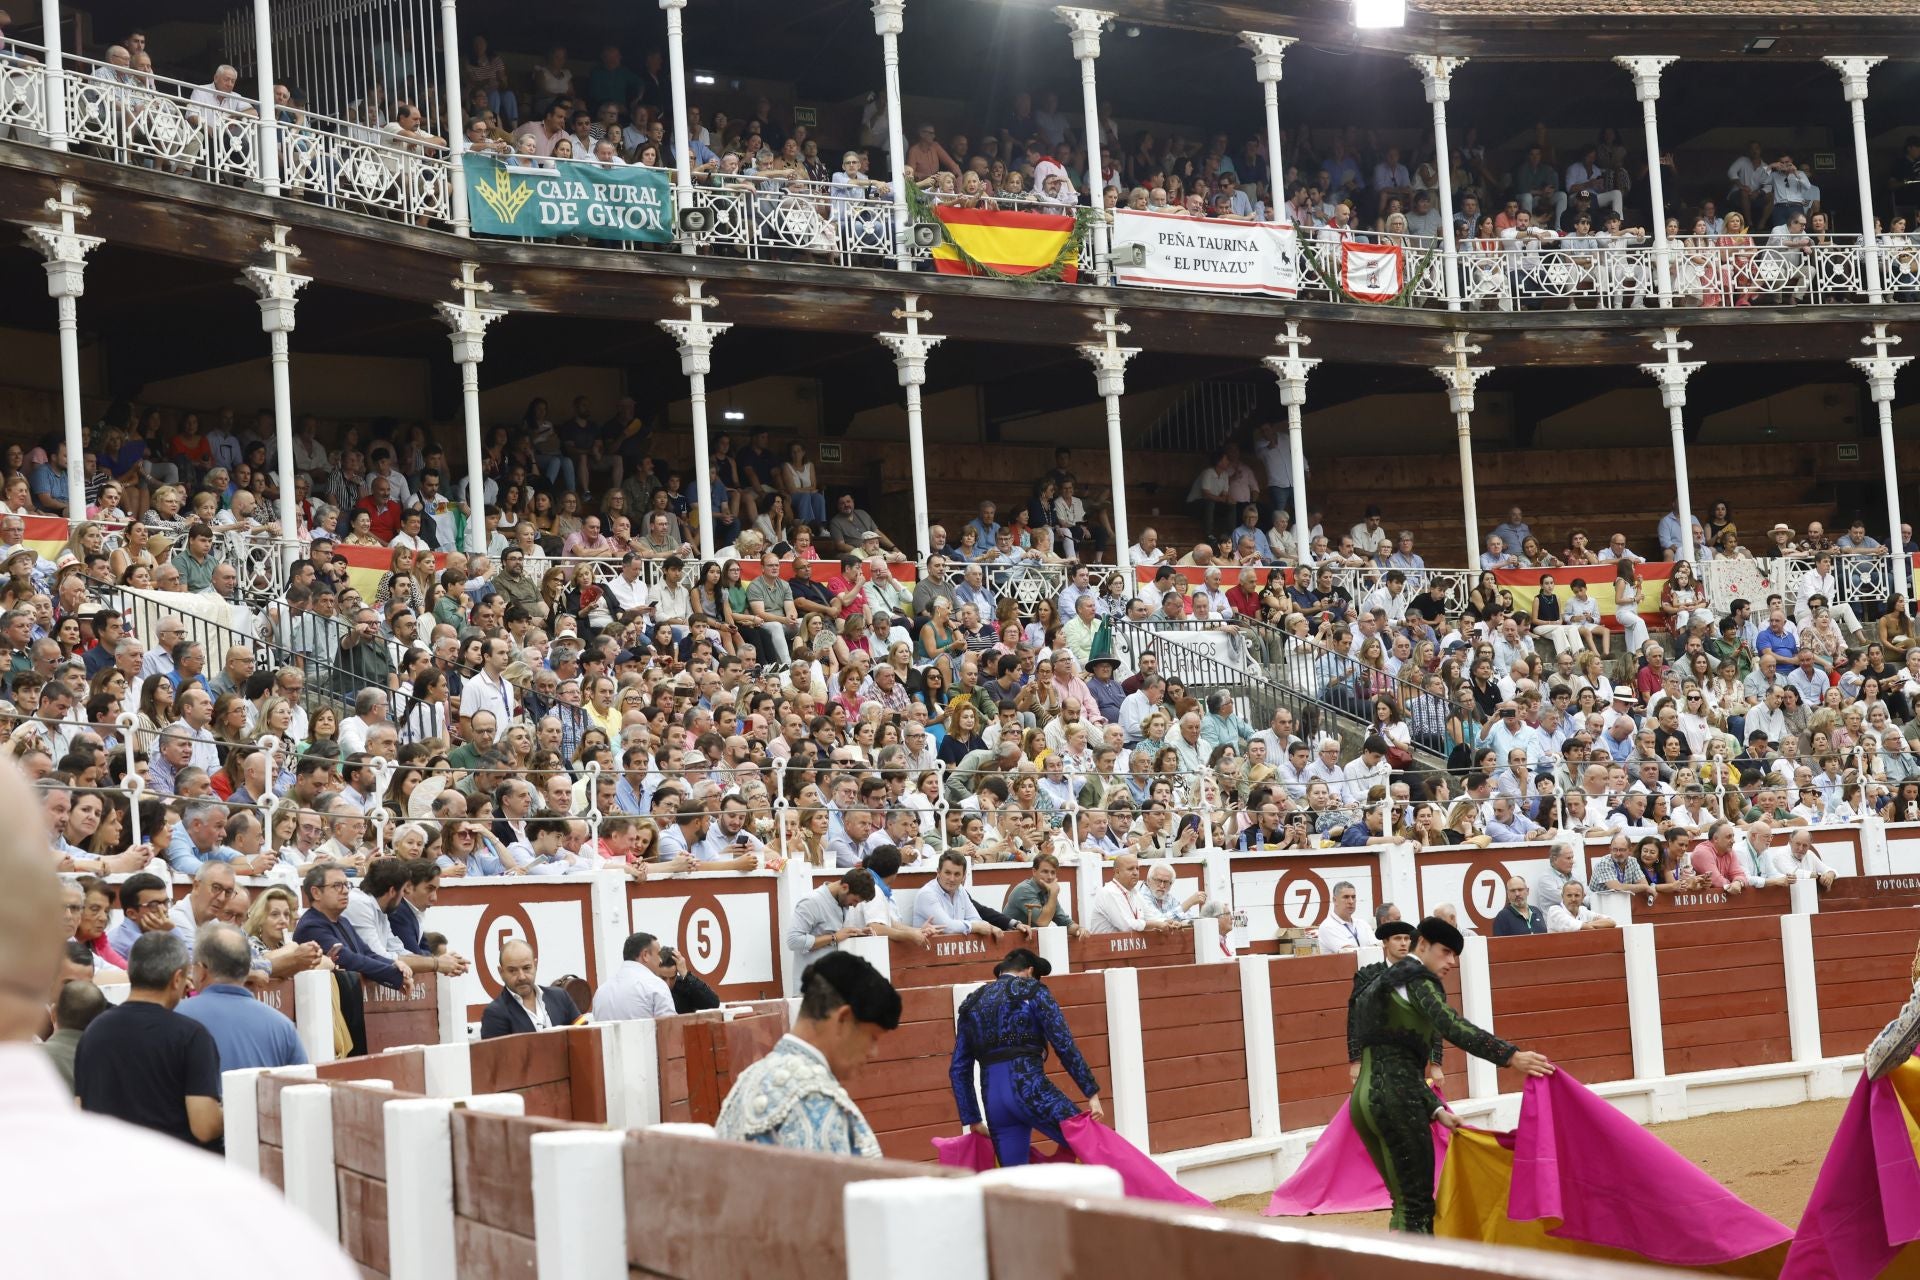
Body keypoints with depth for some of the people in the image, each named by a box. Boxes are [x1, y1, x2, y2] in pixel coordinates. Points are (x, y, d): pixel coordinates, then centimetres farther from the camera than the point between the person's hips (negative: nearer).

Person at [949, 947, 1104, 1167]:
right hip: (1029, 1086, -5)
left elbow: (959, 1069, 18)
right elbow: (1065, 1045, -2)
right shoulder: (1033, 991, 7)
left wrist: (973, 1119, 22)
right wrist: (1091, 1093, 0)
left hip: (993, 1096, 5)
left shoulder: (971, 1004, 21)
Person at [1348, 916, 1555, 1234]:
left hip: (1366, 1098, 9)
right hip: (1395, 1099, -9)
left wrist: (1435, 1110, 15)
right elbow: (1452, 1026, -21)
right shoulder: (1417, 978, -3)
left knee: (1406, 1203, 14)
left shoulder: (1384, 984, 25)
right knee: (1417, 1206, -7)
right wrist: (1511, 1056, -28)